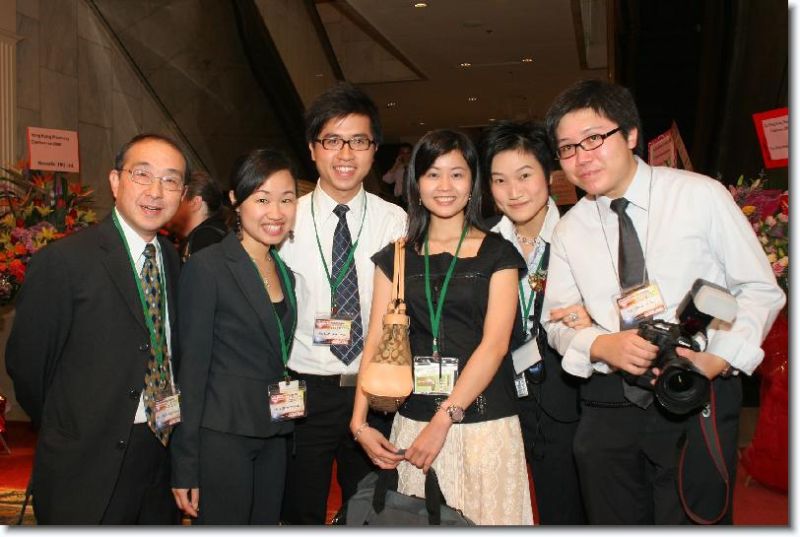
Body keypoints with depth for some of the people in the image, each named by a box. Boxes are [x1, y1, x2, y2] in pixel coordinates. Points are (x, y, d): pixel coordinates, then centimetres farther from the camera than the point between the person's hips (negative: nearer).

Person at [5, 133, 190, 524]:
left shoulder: (173, 260, 5)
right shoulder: (61, 261, -14)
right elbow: (26, 363, -8)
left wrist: (171, 414, 5)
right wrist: (67, 428, 2)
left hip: (161, 456, 6)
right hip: (86, 473, -5)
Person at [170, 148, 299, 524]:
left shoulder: (285, 271, 9)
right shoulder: (206, 267, -12)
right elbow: (192, 367, -13)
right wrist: (185, 465, -13)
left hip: (273, 436, 7)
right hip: (222, 434, -7)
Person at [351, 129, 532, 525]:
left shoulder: (497, 253, 1)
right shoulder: (396, 257, 9)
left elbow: (495, 343, -9)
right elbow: (377, 341, 3)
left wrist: (444, 419, -15)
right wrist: (359, 422, -7)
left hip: (484, 422, -2)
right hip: (412, 422, 2)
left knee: (486, 516, 4)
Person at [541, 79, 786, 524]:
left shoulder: (700, 196, -4)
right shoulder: (570, 230, 5)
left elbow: (760, 290, -1)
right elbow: (558, 322, 8)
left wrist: (719, 359, -16)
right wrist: (601, 346, -14)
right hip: (607, 406, 3)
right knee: (613, 521, 12)